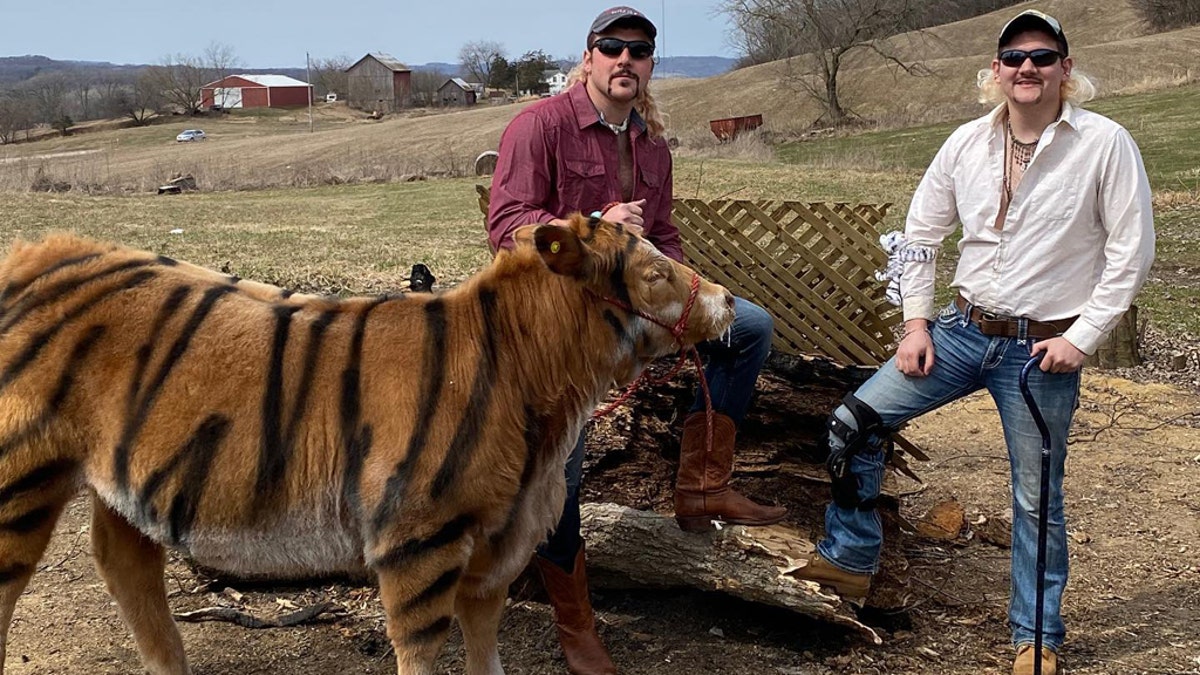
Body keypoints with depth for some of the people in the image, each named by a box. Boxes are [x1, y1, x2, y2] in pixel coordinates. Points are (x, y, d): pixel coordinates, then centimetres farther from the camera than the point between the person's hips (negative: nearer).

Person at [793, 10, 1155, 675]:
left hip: (1044, 347, -4)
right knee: (853, 423, -4)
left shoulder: (1105, 144, -10)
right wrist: (916, 323, 2)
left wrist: (1082, 337, -13)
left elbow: (1131, 251, -8)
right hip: (963, 328, 4)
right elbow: (921, 233, 9)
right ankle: (849, 560, 14)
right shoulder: (967, 143, 0)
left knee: (1037, 501, 6)